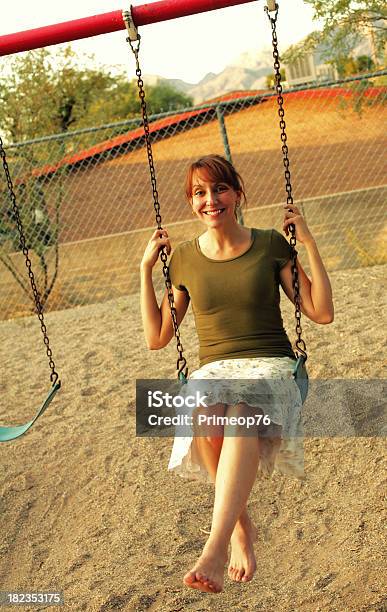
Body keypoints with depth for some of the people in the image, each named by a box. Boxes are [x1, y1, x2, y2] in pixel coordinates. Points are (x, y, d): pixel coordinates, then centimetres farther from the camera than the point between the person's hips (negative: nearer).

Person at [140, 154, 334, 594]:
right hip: (213, 371, 2)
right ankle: (242, 526, -17)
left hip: (269, 366, -1)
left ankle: (213, 550, -47)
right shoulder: (183, 259, 10)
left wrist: (309, 244, -2)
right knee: (205, 416, -36)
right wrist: (146, 268, 7)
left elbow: (322, 313, 4)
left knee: (242, 414, -38)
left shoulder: (270, 244, 6)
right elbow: (156, 338, 13)